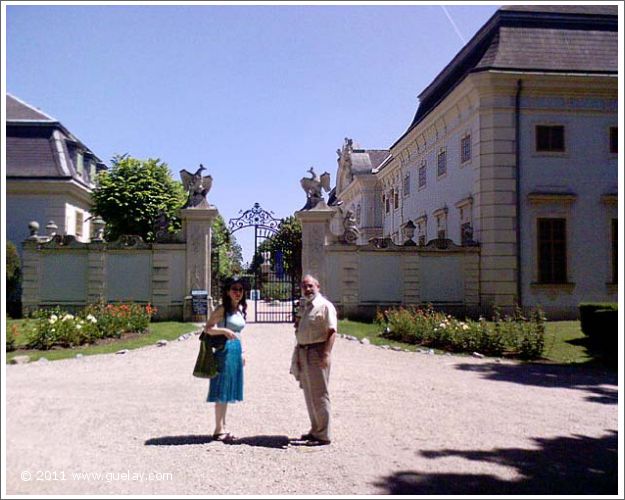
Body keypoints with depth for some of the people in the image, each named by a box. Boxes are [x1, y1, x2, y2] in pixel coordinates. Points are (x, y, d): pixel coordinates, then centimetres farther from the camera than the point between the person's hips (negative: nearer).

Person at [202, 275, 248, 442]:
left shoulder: (241, 309, 13)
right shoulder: (222, 309, -9)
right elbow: (207, 329, -13)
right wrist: (224, 331, -27)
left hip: (236, 350, 8)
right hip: (225, 350, -7)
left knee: (228, 391, 12)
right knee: (222, 391, -2)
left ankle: (223, 427, 21)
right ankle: (219, 429, 6)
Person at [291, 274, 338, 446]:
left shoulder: (325, 306, -10)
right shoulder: (303, 306, 16)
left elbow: (331, 332, -18)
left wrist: (326, 354, -25)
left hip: (317, 353, -9)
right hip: (303, 353, 9)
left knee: (319, 395, -3)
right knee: (309, 394, 15)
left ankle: (323, 435, 4)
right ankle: (315, 430, 27)